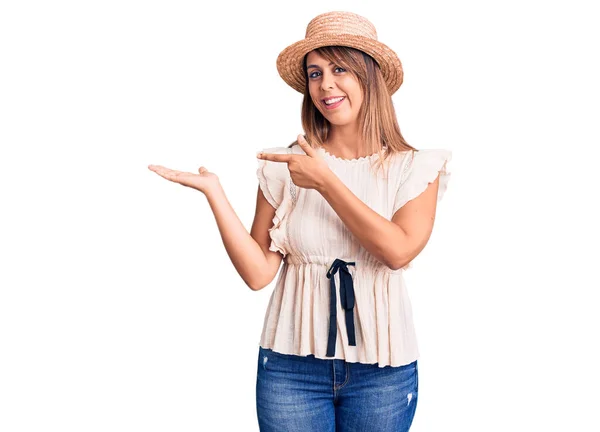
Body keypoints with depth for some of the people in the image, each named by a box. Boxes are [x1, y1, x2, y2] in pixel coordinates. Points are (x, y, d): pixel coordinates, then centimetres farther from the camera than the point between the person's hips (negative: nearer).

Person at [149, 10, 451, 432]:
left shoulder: (413, 167, -1)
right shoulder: (284, 165, -1)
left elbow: (399, 251, -18)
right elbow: (258, 273, -5)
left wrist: (325, 182, -17)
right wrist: (213, 191, -13)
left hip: (382, 370, 0)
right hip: (292, 365, 0)